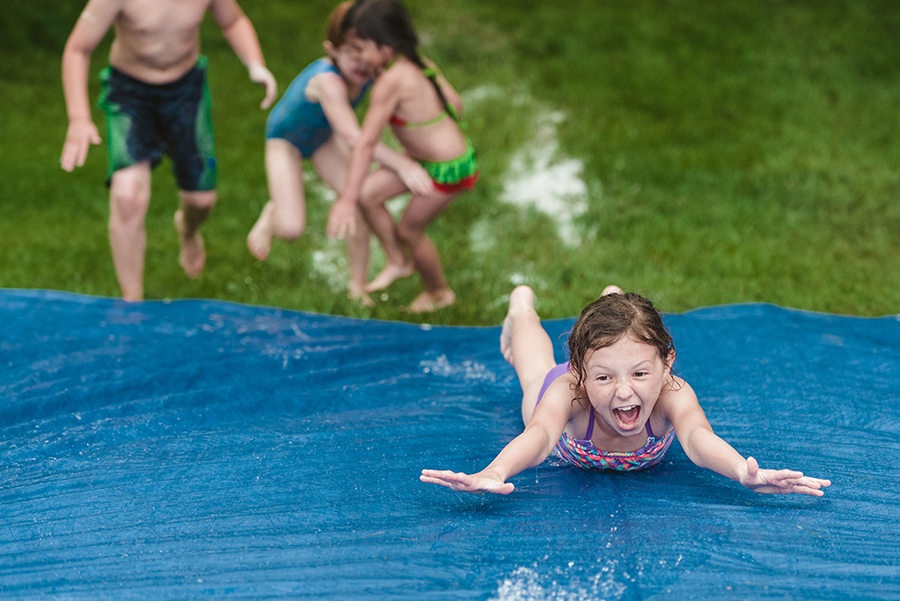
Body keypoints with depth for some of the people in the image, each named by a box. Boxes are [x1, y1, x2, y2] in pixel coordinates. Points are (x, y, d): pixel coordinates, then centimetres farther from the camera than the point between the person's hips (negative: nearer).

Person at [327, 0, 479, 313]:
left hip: (448, 170, -8)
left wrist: (346, 199, -28)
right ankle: (398, 262, 29)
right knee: (368, 195, 11)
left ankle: (439, 293, 37)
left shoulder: (391, 82, -29)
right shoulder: (419, 63, -4)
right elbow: (455, 103, 6)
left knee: (409, 229, 13)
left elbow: (365, 143, -29)